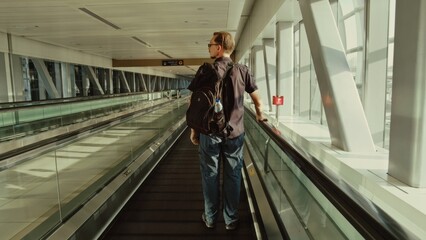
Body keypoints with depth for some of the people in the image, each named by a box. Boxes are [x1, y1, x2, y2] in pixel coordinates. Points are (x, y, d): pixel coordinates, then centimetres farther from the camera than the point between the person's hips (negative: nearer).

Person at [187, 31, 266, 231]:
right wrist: (259, 115, 26)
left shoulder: (205, 70, -4)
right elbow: (257, 100, 7)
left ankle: (210, 218, 24)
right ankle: (231, 220, 21)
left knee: (210, 175, 11)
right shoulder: (242, 71, 2)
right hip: (235, 132, 1)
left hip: (209, 132, -1)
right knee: (232, 176, 10)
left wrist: (193, 129, 4)